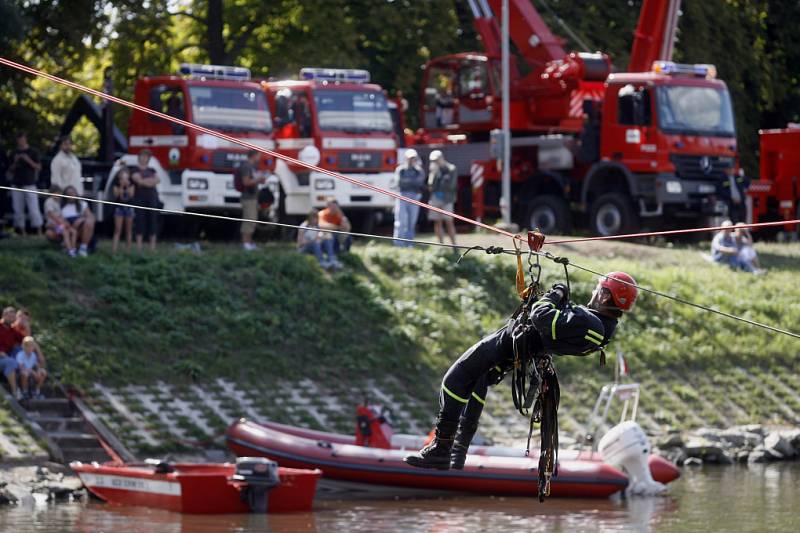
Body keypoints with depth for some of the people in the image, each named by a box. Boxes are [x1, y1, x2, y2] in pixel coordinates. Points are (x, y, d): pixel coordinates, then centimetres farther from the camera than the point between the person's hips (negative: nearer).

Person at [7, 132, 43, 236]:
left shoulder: (33, 152, 5)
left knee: (33, 208, -10)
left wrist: (28, 160, -13)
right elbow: (10, 170, 16)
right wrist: (15, 162, -3)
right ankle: (21, 231, 5)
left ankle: (39, 231, -10)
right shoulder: (14, 153, 14)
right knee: (18, 210, 1)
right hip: (16, 184, 4)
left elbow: (38, 167, 0)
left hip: (29, 184, -4)